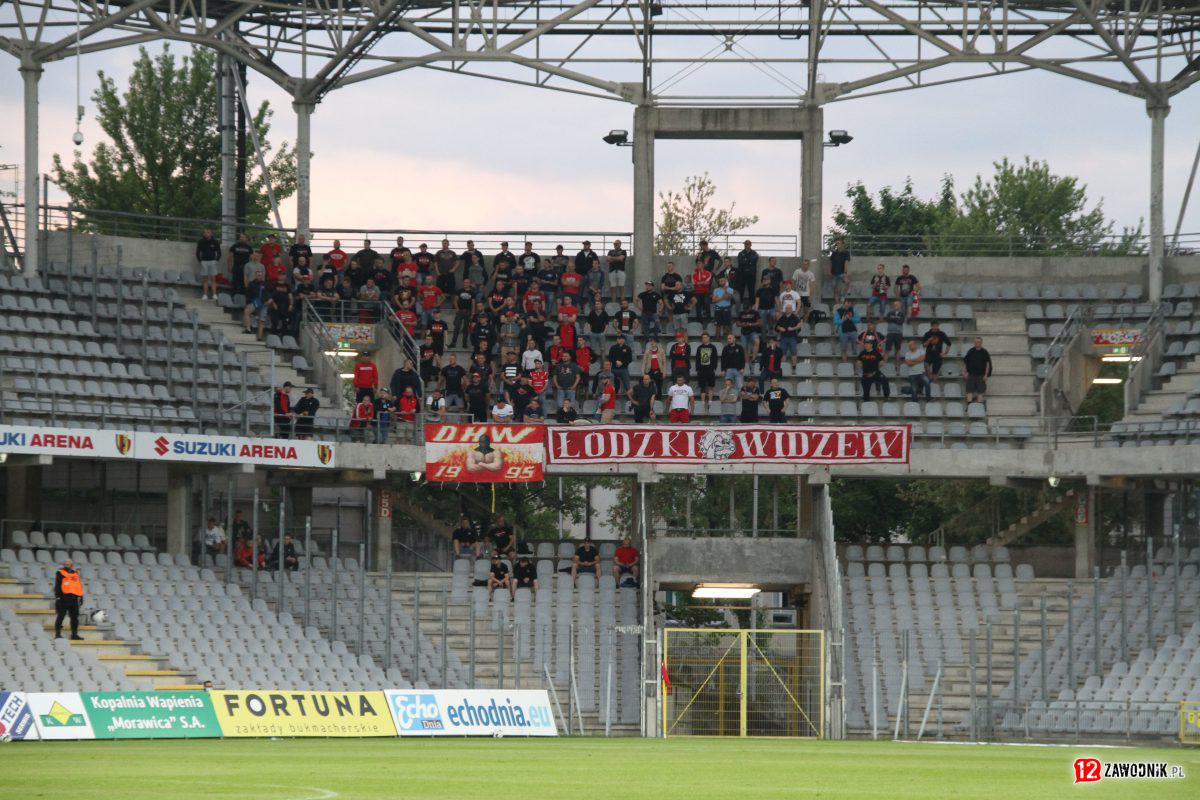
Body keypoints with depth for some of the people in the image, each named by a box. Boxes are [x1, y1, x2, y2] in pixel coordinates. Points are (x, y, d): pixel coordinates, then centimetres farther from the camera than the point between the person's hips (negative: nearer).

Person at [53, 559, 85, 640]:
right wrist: (58, 596, -12)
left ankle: (74, 634, 11)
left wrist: (81, 597, 16)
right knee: (60, 616, -5)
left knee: (75, 617, 5)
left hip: (74, 599, 6)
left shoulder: (75, 574, 20)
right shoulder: (60, 573, 3)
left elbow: (79, 586, 22)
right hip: (63, 598, -6)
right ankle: (57, 634, -2)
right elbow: (57, 586, -3)